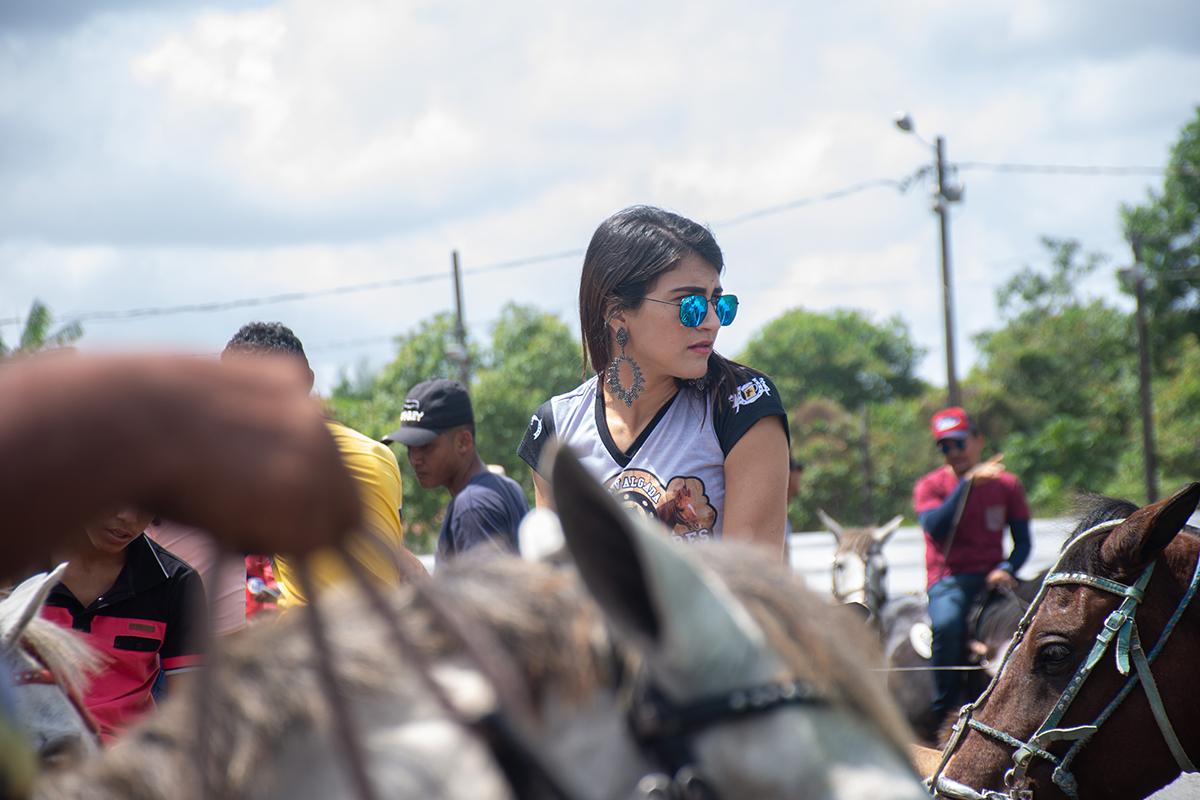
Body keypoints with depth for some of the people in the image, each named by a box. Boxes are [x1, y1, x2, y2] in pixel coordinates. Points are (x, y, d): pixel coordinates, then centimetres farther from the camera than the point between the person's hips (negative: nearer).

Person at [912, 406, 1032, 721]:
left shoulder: (1006, 485, 10)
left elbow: (1023, 541, 9)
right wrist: (969, 482, -20)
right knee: (946, 624, -37)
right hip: (948, 580, -3)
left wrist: (1006, 569, -12)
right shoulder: (930, 486, 4)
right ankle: (945, 711, -23)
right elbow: (936, 528, -16)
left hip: (993, 575, 3)